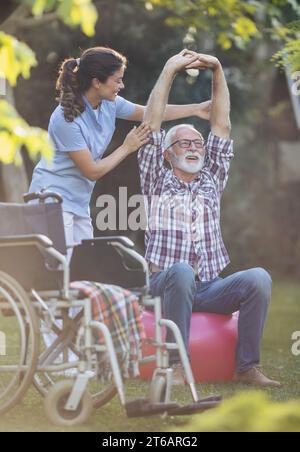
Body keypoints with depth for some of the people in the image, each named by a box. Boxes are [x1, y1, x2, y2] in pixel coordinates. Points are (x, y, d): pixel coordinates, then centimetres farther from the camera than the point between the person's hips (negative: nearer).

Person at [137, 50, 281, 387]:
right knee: (182, 270, -39)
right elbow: (151, 124, 6)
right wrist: (169, 70, 5)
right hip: (166, 284, -3)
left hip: (209, 288, 3)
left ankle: (247, 366, -24)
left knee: (259, 278, -26)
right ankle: (176, 365, -37)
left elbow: (221, 125, 19)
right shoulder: (158, 181, 13)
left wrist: (217, 72, 15)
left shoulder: (211, 181, 21)